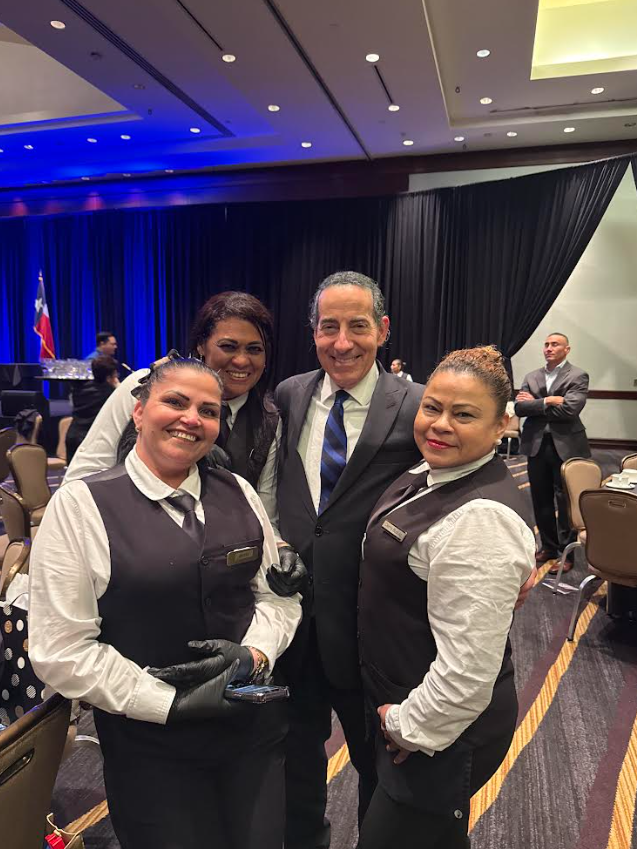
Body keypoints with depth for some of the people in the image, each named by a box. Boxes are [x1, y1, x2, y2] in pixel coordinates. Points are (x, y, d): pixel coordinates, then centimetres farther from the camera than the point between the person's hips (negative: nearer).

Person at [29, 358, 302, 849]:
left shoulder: (238, 493, 0)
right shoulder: (79, 507, -11)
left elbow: (279, 594, 6)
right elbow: (61, 649, -12)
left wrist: (253, 654, -13)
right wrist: (172, 702, -16)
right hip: (151, 746, -3)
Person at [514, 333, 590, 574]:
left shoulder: (578, 377, -4)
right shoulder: (531, 377, 9)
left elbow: (569, 409, -19)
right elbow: (519, 408, -4)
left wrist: (535, 403, -11)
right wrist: (547, 401, -17)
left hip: (566, 446, -4)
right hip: (537, 446, 4)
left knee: (566, 502, 5)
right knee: (541, 500, 12)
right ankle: (548, 546, 28)